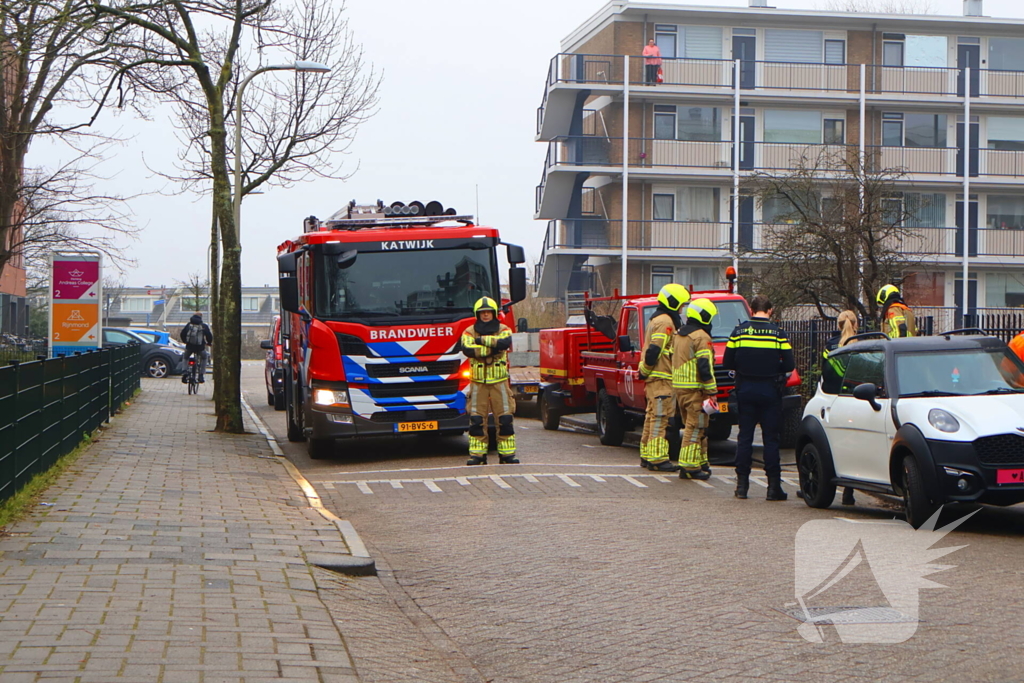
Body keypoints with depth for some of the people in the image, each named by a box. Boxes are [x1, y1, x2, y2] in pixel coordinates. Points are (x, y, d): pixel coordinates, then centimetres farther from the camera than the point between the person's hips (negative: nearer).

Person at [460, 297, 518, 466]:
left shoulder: (503, 330, 6)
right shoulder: (469, 332, 4)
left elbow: (505, 343, -17)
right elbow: (467, 349, -15)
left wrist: (483, 340, -14)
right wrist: (492, 348, -16)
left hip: (499, 382, 0)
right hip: (478, 382, 0)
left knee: (505, 419, -1)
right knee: (476, 420, -2)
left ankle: (507, 454, 6)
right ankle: (477, 455, 5)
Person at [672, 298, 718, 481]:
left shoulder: (678, 335, 15)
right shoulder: (701, 337, -13)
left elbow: (673, 360, 21)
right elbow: (705, 367, -18)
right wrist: (711, 391, -15)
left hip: (678, 386, 9)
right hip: (695, 389, -9)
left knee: (692, 426, 16)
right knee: (695, 427, -5)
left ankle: (701, 462, 22)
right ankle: (690, 467, -7)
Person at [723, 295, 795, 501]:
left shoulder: (739, 332, -1)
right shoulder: (777, 333, -5)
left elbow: (727, 363, 1)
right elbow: (789, 365, -7)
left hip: (745, 390, 1)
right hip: (770, 391, -1)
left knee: (744, 437, 8)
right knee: (771, 438, 3)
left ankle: (742, 484, 7)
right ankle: (774, 486, 1)